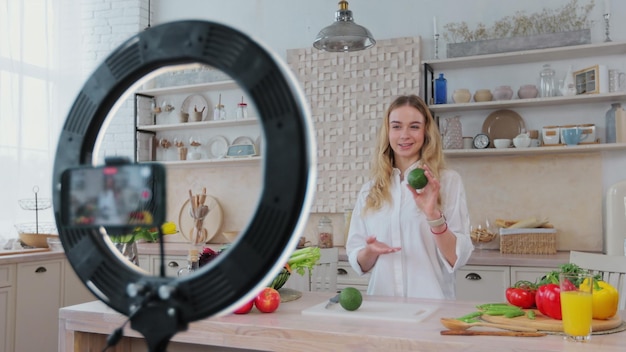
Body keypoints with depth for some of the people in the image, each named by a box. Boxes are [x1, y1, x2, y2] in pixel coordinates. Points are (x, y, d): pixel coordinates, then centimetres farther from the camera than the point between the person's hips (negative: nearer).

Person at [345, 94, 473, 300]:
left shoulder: (448, 181, 1)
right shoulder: (370, 190, 8)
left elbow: (457, 259, -4)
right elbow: (359, 263, 11)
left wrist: (434, 216, -18)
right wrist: (370, 251, -9)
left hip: (431, 303, -2)